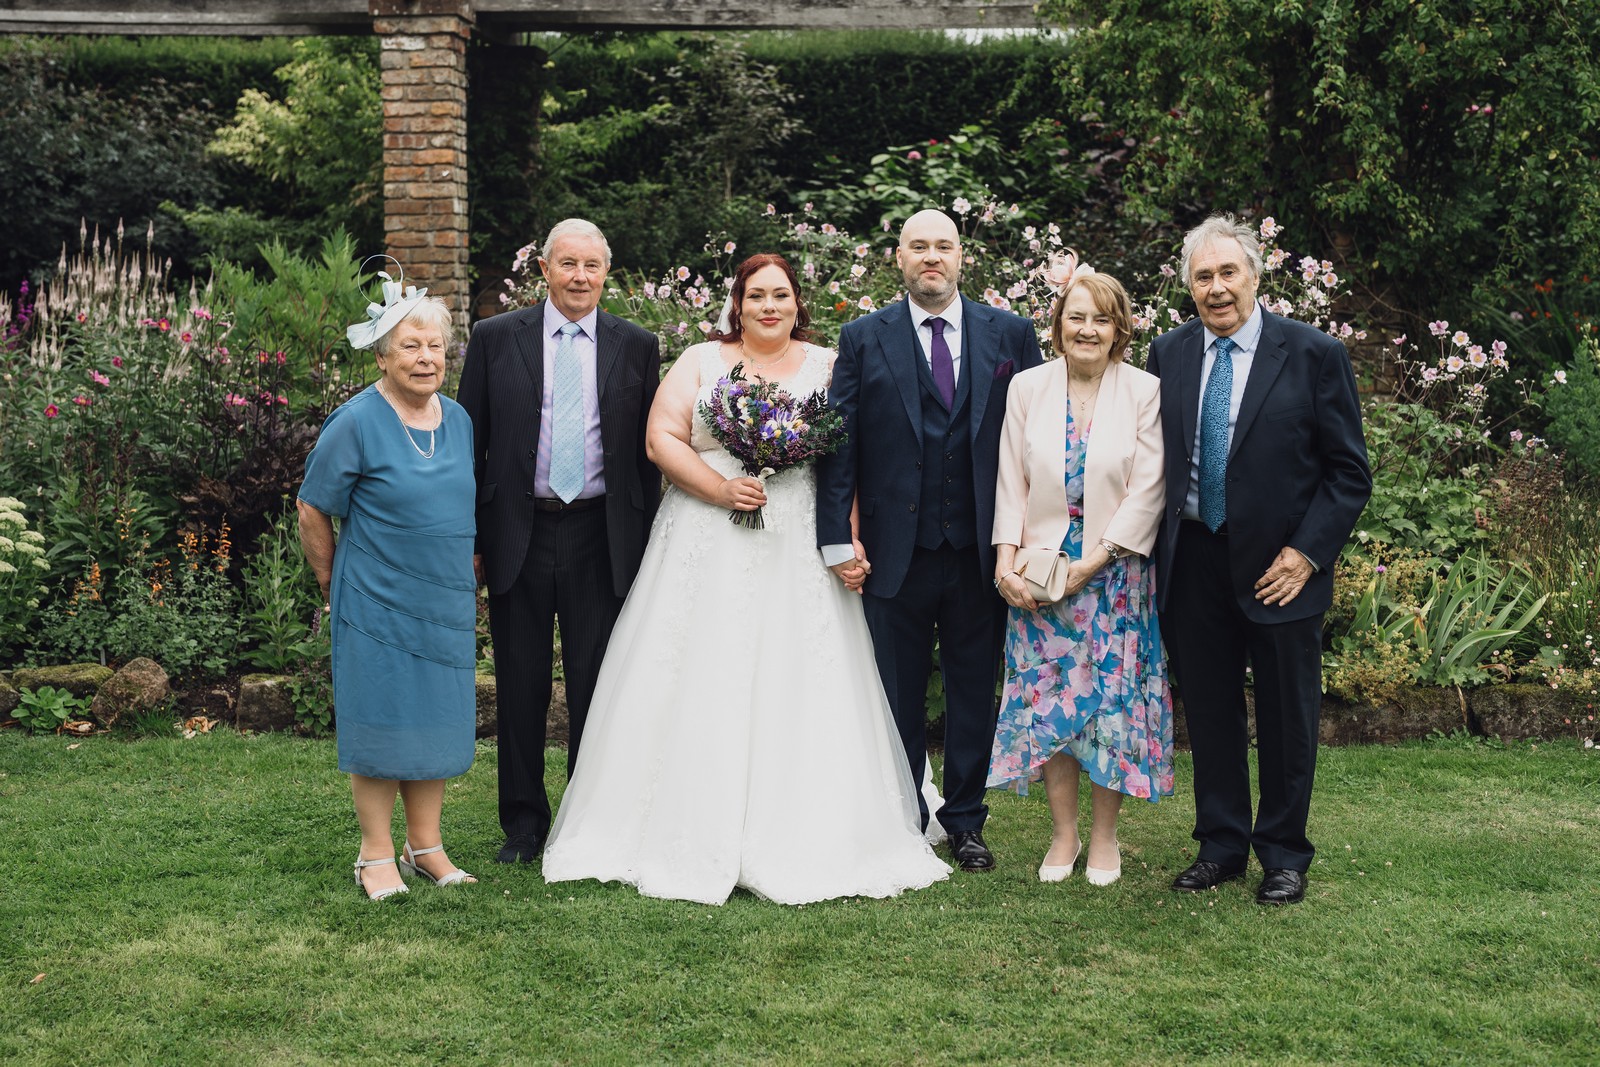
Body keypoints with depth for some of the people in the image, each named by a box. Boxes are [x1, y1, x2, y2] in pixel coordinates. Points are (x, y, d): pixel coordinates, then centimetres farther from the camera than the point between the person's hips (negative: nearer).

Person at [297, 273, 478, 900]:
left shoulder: (459, 420, 6)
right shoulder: (356, 422, -12)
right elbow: (313, 511, -5)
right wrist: (335, 583, 2)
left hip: (445, 602, 6)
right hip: (377, 601, -5)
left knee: (436, 719, 11)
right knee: (381, 718, 2)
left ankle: (426, 846, 23)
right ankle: (376, 855, 14)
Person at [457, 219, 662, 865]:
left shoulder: (636, 347, 6)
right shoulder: (495, 339, 3)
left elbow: (647, 451, 7)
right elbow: (471, 443, 4)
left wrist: (651, 545, 3)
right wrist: (468, 540, -1)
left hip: (601, 536, 0)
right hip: (518, 535, 0)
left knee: (597, 685, 6)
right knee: (520, 687, 8)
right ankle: (524, 823, 21)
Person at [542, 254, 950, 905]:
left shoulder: (827, 367, 12)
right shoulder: (701, 361, 10)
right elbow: (662, 438, 0)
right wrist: (722, 489, -13)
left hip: (799, 552, 1)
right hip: (708, 547, 0)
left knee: (799, 691, -2)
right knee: (700, 688, -2)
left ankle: (800, 844, 6)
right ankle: (694, 842, 6)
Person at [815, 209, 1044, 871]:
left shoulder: (1010, 335, 5)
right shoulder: (863, 339, 2)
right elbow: (838, 444, 0)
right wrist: (836, 538, -7)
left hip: (982, 551, 1)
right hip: (895, 553, -1)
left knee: (974, 692, 11)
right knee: (898, 696, 9)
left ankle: (965, 822, 25)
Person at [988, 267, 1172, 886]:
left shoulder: (1146, 393, -4)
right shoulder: (1027, 388, 3)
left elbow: (1147, 491, -7)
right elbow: (1011, 482, 3)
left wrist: (1089, 566, -12)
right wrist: (1007, 562, -8)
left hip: (1115, 570, -2)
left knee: (1113, 696, 3)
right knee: (1045, 699, 4)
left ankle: (1104, 836, 18)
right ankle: (1063, 834, 18)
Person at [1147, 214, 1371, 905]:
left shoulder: (1313, 354, -5)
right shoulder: (1168, 355, 5)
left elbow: (1348, 471, -4)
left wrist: (1307, 552, -12)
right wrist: (1157, 548, 2)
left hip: (1280, 566, -3)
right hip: (1192, 563, 3)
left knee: (1287, 718, 8)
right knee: (1209, 713, 11)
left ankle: (1284, 855, 23)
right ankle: (1221, 845, 26)